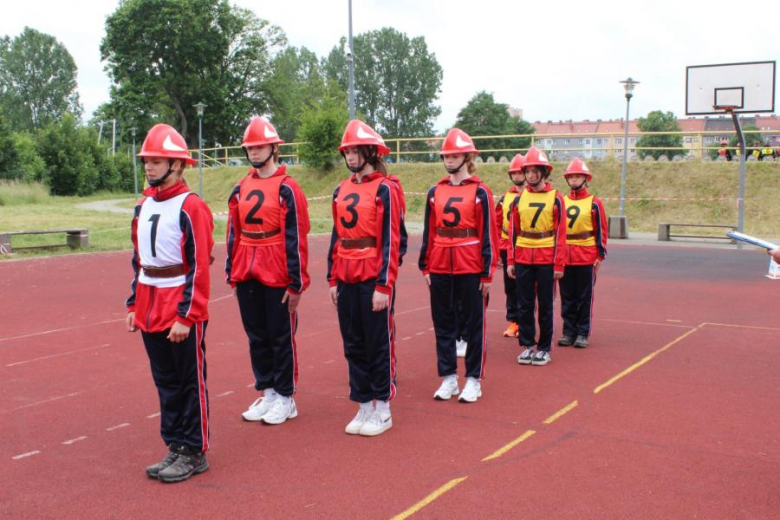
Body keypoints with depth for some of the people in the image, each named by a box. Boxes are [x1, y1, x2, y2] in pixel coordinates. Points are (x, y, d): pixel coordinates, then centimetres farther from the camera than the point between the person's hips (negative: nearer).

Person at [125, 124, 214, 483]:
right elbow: (139, 261, 17)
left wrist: (186, 317, -19)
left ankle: (194, 453, 17)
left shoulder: (191, 207, -13)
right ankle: (175, 446, 28)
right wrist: (133, 306, 13)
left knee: (190, 382, 5)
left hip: (182, 313, -7)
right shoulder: (143, 206, 11)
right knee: (165, 382, 15)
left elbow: (200, 268, -16)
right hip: (150, 310, 7)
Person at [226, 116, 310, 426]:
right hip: (247, 278, 5)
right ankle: (266, 393, 26)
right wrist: (232, 276, 11)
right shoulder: (240, 189, 9)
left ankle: (285, 398, 17)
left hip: (277, 277, -5)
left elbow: (297, 239, -9)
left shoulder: (287, 189, -7)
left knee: (281, 338, 5)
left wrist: (297, 284, -11)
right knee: (256, 337, 12)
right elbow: (233, 234, 13)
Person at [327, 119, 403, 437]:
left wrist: (384, 286, -15)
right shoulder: (341, 191, 12)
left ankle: (382, 411, 15)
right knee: (353, 345, 11)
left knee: (379, 345, 3)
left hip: (374, 280, -6)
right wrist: (333, 280, 11)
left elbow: (391, 241, -11)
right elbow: (337, 237, 15)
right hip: (347, 280, 6)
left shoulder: (385, 189, -8)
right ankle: (363, 407, 23)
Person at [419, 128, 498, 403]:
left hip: (471, 267, -4)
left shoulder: (480, 192, -3)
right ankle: (448, 378, 21)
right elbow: (428, 232, 10)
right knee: (443, 323, 9)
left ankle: (473, 380, 15)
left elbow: (488, 234, -3)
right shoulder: (435, 192, 7)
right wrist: (425, 266, 6)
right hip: (440, 267, 4)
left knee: (474, 323, 5)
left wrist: (487, 272, -6)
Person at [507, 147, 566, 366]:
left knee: (545, 305, 5)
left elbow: (560, 233, -3)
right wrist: (510, 261, 4)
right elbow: (513, 231, 9)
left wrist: (559, 264, -8)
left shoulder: (555, 198, -2)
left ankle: (544, 348, 15)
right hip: (523, 259, 3)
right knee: (524, 305, 6)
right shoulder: (519, 198, 6)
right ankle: (527, 345, 17)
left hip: (546, 260, -2)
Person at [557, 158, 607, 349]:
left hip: (586, 258, -3)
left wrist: (600, 255, -4)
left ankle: (583, 334, 11)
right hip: (564, 258, 3)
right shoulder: (561, 202, 8)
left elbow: (601, 231, 1)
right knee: (567, 297, 8)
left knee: (585, 297, 4)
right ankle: (569, 332, 16)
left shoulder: (594, 203, 0)